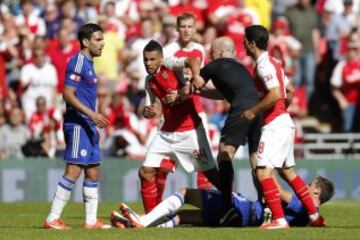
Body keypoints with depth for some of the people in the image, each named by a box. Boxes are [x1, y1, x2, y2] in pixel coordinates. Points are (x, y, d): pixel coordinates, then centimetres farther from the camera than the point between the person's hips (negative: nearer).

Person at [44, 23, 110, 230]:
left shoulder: (88, 64, 18)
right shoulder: (78, 62, -12)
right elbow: (68, 94, -19)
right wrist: (92, 114, -24)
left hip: (88, 126, 10)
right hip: (77, 124, -10)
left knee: (93, 172, 11)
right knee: (74, 171, -14)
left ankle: (91, 220, 15)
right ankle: (53, 219, -12)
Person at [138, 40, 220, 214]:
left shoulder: (170, 65, -11)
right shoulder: (149, 81, 8)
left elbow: (192, 61, -29)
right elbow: (149, 107, 13)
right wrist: (147, 112, -11)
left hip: (190, 130, -7)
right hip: (167, 132, 7)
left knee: (210, 173, -4)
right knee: (146, 172, 0)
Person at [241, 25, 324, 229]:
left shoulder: (264, 65, -15)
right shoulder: (273, 63, 15)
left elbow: (275, 94, -26)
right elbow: (289, 89, 23)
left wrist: (253, 111, -18)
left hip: (274, 125, -10)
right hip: (285, 122, 10)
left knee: (263, 171, -14)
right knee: (287, 170, 18)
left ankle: (279, 220, -20)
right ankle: (315, 216, 22)